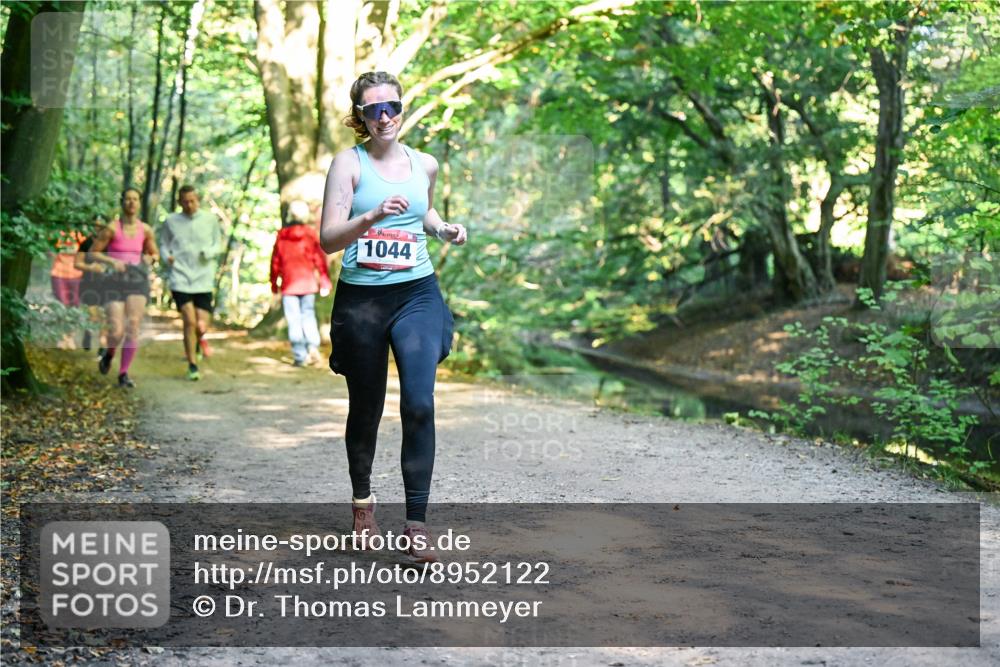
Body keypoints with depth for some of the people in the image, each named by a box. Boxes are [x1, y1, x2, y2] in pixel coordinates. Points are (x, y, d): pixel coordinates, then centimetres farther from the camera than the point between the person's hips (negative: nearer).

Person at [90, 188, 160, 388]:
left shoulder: (145, 230, 5)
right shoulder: (111, 228, -5)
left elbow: (155, 254, 19)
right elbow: (93, 253, 0)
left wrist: (150, 258, -5)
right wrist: (112, 261, -17)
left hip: (137, 281, 2)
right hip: (114, 282, -2)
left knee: (133, 328, -13)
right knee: (116, 331, -11)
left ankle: (123, 374, -2)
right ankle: (109, 353, 25)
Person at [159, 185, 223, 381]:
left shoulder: (210, 220, 4)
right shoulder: (170, 222, 4)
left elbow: (218, 245, 12)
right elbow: (163, 245, 15)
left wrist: (209, 252, -10)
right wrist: (168, 257, -6)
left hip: (203, 280, 1)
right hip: (180, 280, -1)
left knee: (202, 325, -3)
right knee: (190, 321, -12)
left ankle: (200, 339, 36)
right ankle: (193, 365, 2)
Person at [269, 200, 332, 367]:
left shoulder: (281, 235, 2)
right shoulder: (310, 234, -2)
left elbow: (275, 261, 6)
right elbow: (319, 258, -2)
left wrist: (273, 284, 15)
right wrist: (325, 281, 3)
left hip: (289, 284, 0)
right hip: (308, 283, 0)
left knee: (293, 320, 1)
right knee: (308, 314, 11)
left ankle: (300, 356, -1)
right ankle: (313, 345, -10)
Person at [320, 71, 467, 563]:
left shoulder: (424, 165, 9)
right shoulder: (349, 163, -3)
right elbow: (328, 238, -10)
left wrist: (443, 229, 9)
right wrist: (374, 215, -26)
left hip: (417, 294, 2)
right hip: (361, 299, -2)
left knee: (419, 403, -15)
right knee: (366, 409, 12)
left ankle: (416, 522, -10)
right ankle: (362, 496, 39)